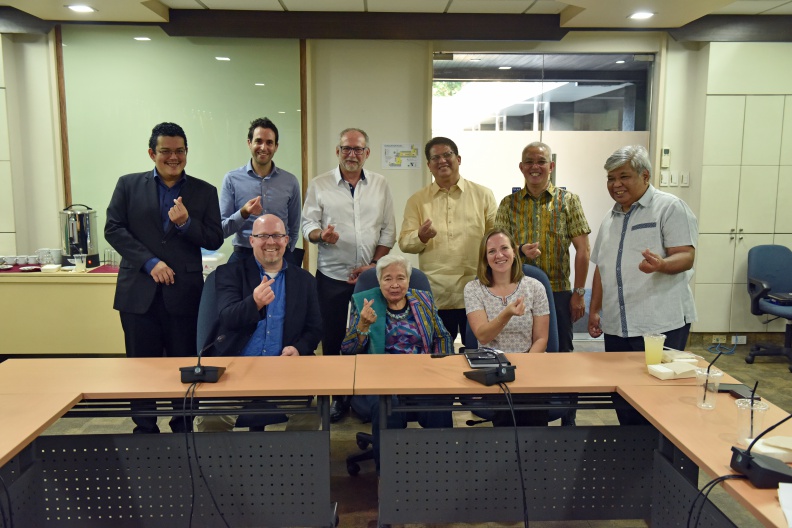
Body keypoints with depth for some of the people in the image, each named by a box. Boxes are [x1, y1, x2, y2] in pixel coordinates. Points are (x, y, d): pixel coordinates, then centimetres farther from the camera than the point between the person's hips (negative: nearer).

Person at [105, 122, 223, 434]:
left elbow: (215, 240, 3)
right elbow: (113, 229, 0)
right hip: (139, 293, 0)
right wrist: (150, 262, -11)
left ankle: (183, 430, 21)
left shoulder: (204, 192, 7)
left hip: (184, 294, 0)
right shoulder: (128, 185, 7)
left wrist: (186, 223, -16)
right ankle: (145, 431, 23)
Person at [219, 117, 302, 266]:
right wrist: (243, 214, -17)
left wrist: (283, 255, 3)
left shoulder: (290, 181, 5)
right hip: (243, 256, -1)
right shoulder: (232, 179, 0)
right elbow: (222, 231, -2)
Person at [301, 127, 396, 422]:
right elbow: (308, 225, 1)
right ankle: (338, 396, 18)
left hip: (371, 275, 1)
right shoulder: (320, 185, 4)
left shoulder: (380, 185, 7)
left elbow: (388, 230, 6)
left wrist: (373, 264, -4)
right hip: (332, 275, 0)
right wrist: (321, 235, -22)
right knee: (333, 337, 4)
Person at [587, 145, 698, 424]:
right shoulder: (610, 218, 17)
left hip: (662, 325, -6)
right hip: (616, 327, 6)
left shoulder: (670, 207, -3)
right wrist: (594, 311, 16)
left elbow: (685, 256, -12)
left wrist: (661, 264, -33)